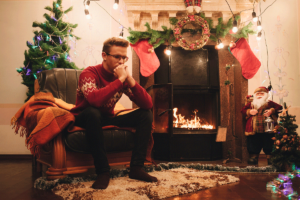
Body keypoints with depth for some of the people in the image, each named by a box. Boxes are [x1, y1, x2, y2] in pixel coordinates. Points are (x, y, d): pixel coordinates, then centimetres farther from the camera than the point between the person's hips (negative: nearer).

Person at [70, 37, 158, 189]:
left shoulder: (123, 77, -4)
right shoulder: (90, 73, -19)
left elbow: (148, 104, -14)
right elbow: (94, 100, -43)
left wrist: (129, 79, -24)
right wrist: (120, 79, -33)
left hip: (107, 119, 6)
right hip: (84, 120, -5)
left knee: (146, 114, -8)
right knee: (92, 112, -39)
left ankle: (136, 168, -12)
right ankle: (103, 171, -28)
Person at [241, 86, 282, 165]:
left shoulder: (269, 103, 6)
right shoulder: (250, 104, 13)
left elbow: (279, 108, 3)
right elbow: (243, 110, 14)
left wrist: (272, 111, -12)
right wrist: (249, 112, -4)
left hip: (267, 129, -2)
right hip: (253, 130, 2)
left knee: (269, 144, 2)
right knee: (253, 144, 5)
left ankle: (270, 158, 13)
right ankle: (253, 158, 16)